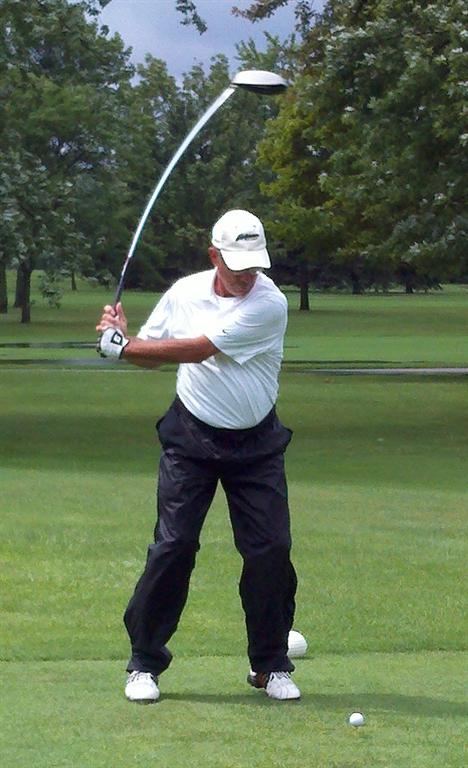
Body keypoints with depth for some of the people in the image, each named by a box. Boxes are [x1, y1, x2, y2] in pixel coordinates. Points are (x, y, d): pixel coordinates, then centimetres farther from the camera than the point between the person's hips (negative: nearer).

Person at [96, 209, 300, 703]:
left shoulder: (269, 304, -17)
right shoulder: (184, 292, -1)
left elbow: (198, 349, -21)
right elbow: (151, 355, 11)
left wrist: (124, 345, -16)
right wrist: (123, 336, -11)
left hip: (255, 444, -2)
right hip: (191, 437, 2)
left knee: (271, 550, -4)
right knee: (173, 545, -7)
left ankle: (271, 665, 12)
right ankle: (145, 662, 3)